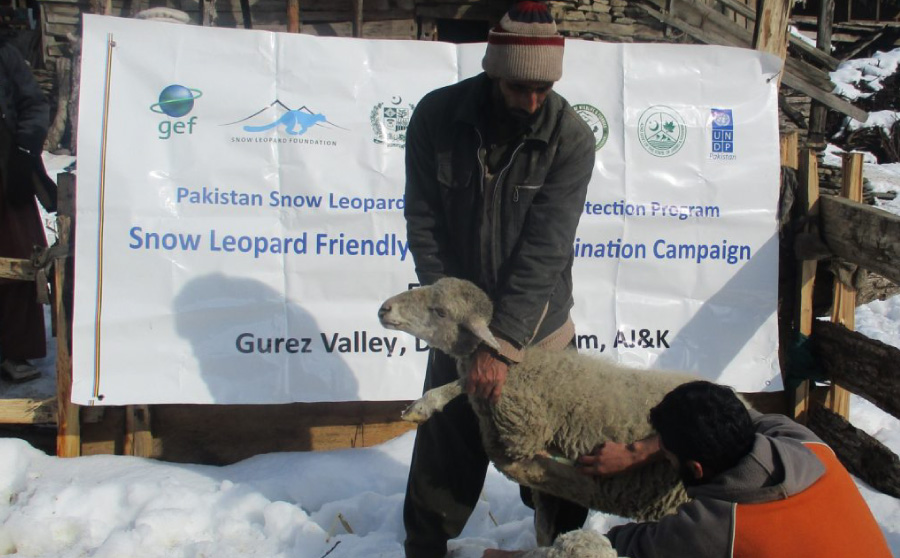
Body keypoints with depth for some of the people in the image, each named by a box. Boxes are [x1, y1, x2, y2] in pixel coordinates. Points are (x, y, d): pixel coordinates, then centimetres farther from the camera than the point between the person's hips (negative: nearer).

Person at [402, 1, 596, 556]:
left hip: (539, 326, -1)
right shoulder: (436, 116, -11)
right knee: (444, 448, 10)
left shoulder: (571, 136, -17)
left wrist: (503, 344, -27)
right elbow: (425, 224, -8)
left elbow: (544, 250, -23)